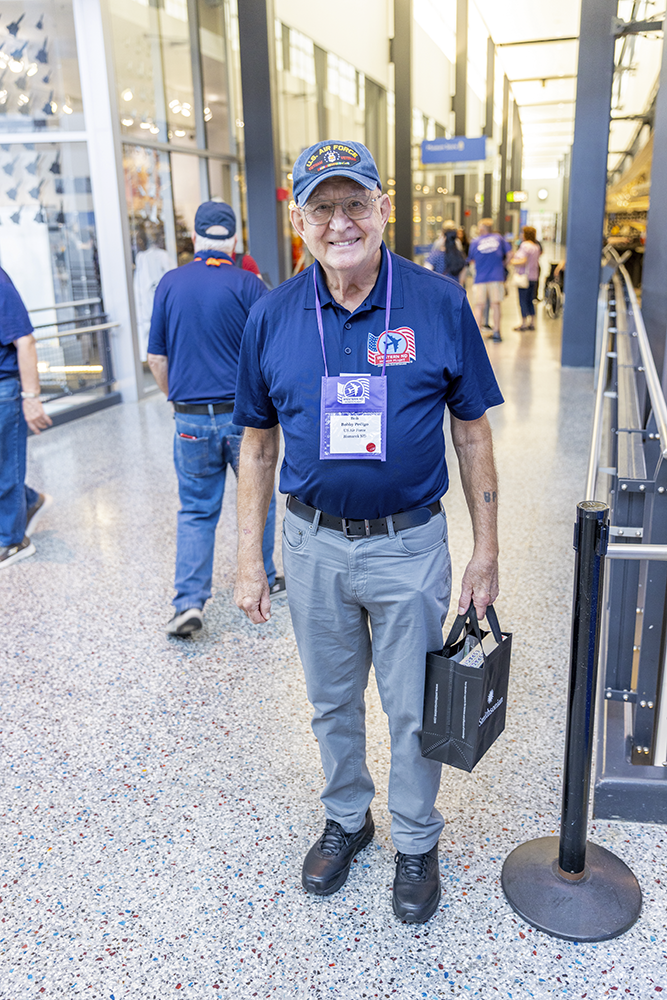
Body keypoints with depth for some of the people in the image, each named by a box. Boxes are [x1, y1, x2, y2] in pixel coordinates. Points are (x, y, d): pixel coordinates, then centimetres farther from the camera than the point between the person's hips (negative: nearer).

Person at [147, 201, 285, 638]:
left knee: (196, 511, 11)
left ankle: (189, 602, 3)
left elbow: (157, 358, 6)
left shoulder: (170, 283, 2)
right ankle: (263, 581, 30)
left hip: (192, 418, 2)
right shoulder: (247, 284, -7)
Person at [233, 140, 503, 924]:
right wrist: (249, 559, 2)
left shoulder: (440, 304, -9)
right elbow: (258, 444, 3)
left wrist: (486, 551, -3)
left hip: (408, 544, -2)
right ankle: (346, 819, 45)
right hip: (313, 543, 2)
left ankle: (416, 843, 38)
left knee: (413, 710, 13)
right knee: (332, 702, 20)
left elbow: (472, 434, -3)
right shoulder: (271, 317, -3)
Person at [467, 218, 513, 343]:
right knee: (496, 304, 7)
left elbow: (470, 259, 11)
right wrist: (503, 264, 19)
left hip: (480, 278, -1)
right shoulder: (499, 238, 7)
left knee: (479, 306, 0)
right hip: (497, 276, 1)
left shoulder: (475, 241, 5)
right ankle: (496, 332, 7)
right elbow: (509, 253, 6)